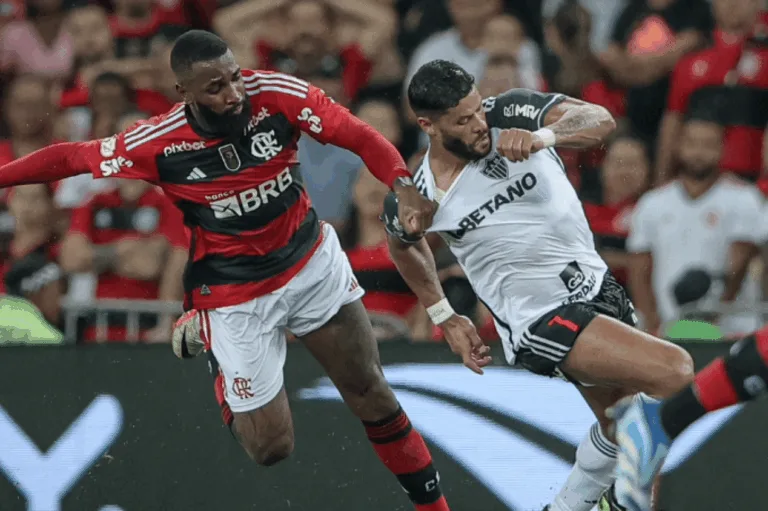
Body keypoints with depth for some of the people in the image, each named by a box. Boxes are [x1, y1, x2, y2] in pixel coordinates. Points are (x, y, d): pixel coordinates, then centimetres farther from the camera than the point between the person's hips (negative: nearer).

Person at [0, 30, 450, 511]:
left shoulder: (277, 94, -20)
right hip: (235, 293, -2)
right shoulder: (159, 144, -22)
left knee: (370, 393, 7)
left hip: (313, 261, 2)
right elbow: (71, 157, -10)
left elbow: (361, 136, -20)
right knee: (270, 447, 2)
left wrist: (402, 186, -37)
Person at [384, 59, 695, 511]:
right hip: (541, 318, -5)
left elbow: (600, 121, -26)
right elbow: (404, 245, 12)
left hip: (595, 283, 5)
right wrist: (446, 320, 15)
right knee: (674, 372, -21)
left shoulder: (512, 114, -12)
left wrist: (543, 135, -44)